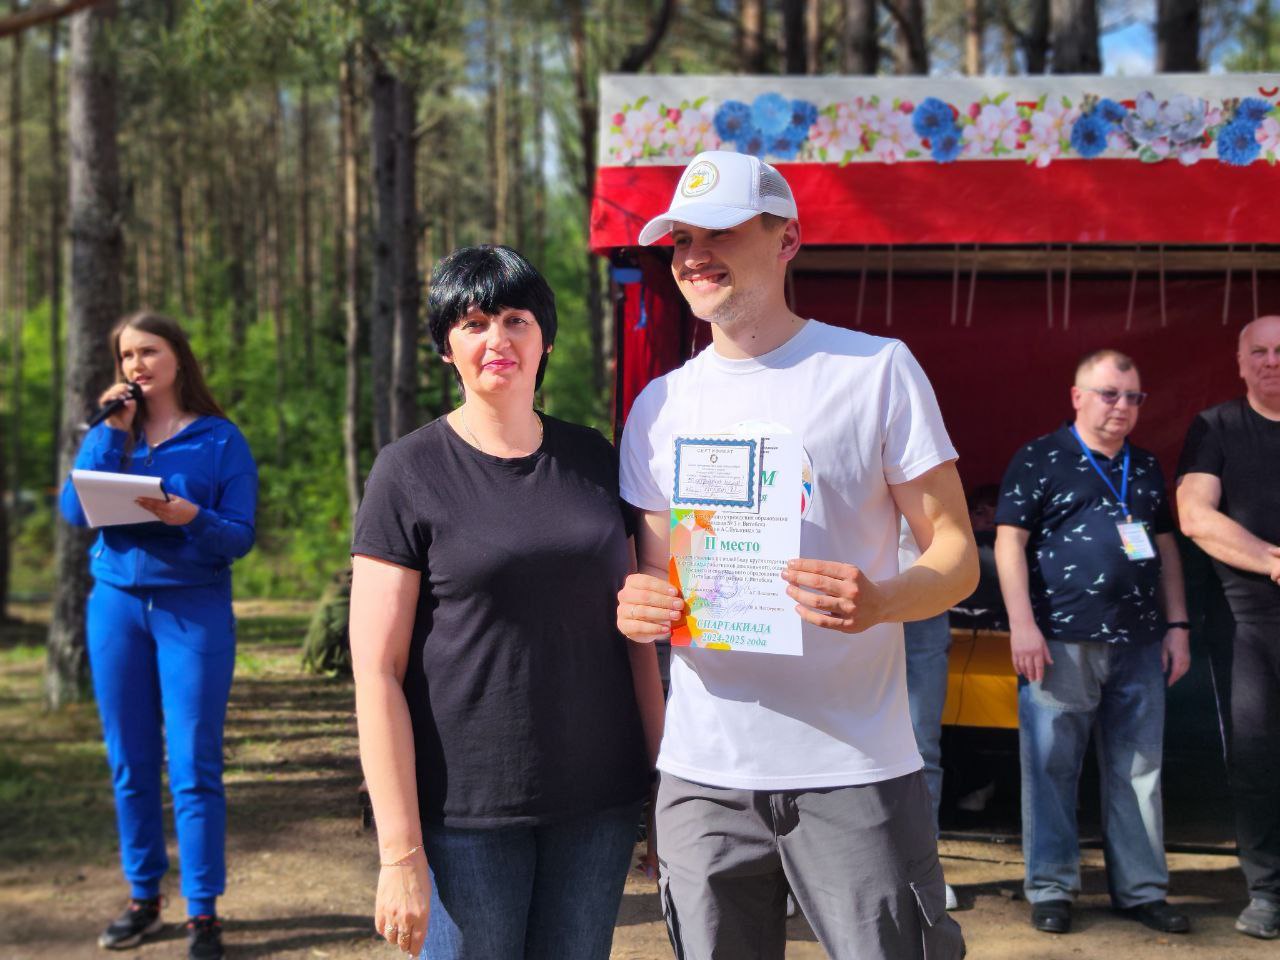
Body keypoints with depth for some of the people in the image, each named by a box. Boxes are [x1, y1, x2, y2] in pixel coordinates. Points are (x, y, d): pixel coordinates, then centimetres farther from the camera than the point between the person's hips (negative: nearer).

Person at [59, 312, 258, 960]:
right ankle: (143, 899, 17)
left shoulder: (220, 439, 0)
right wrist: (113, 433, -10)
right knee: (130, 764, 7)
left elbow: (240, 537, -5)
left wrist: (192, 518, -24)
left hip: (195, 609, -3)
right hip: (117, 605, 3)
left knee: (193, 767, -4)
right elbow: (74, 511, -5)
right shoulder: (109, 434, 9)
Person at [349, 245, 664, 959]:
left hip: (599, 807, 4)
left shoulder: (594, 462, 8)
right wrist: (400, 852, -12)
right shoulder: (410, 473, -4)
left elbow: (633, 629, 12)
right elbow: (377, 669, -8)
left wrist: (666, 777, 6)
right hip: (465, 817, -3)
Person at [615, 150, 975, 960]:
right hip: (704, 777, 4)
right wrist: (637, 607, -7)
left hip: (853, 773, -3)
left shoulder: (876, 369, -1)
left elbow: (956, 554, -2)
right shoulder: (661, 405, 11)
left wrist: (879, 602, -23)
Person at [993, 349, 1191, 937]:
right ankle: (1051, 889, 9)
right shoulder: (1039, 460, 0)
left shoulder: (1146, 468, 17)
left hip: (1139, 645, 5)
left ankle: (1141, 889, 16)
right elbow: (1008, 541, -6)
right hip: (1061, 641, -5)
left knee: (1138, 771, 8)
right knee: (1051, 768, 0)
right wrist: (1022, 624, -13)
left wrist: (1177, 625, 12)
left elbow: (1166, 548, 20)